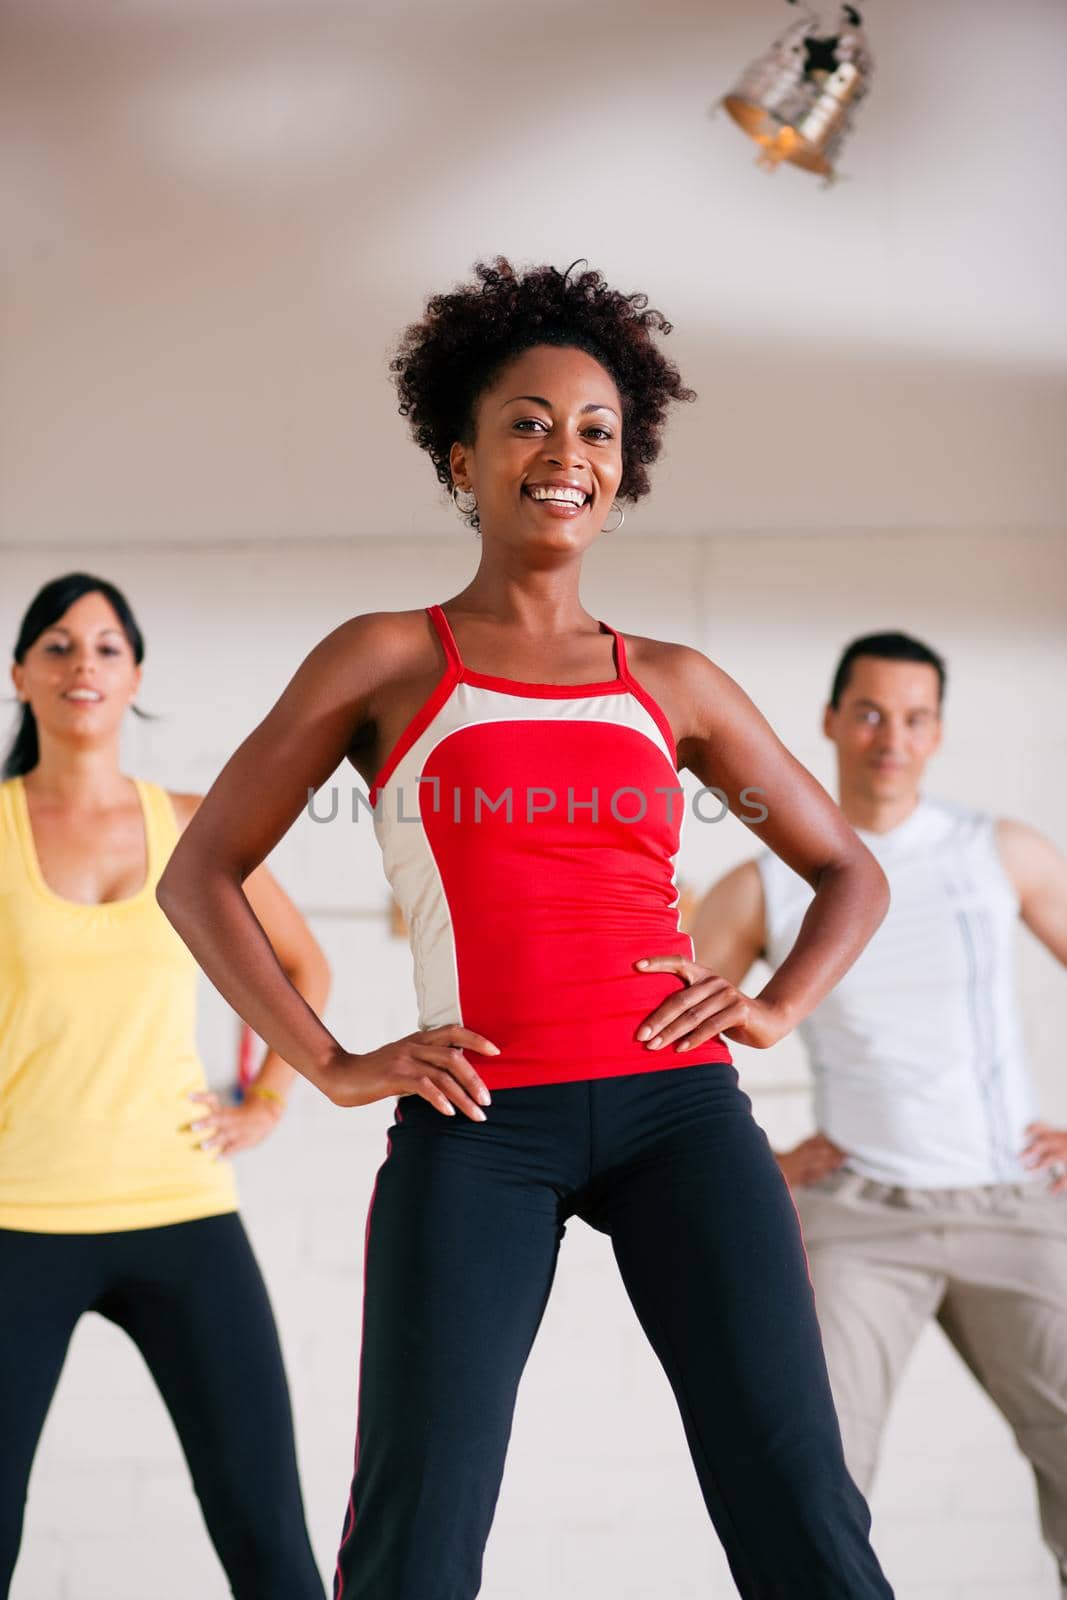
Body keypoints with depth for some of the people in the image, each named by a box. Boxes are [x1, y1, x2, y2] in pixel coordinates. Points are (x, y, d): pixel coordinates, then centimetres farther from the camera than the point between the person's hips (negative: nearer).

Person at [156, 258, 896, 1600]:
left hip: (675, 1102, 2)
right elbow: (200, 875, 10)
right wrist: (333, 1068, -1)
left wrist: (778, 1005, 5)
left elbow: (850, 871, 25)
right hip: (478, 1125, -2)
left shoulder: (672, 685, 15)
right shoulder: (384, 661, 9)